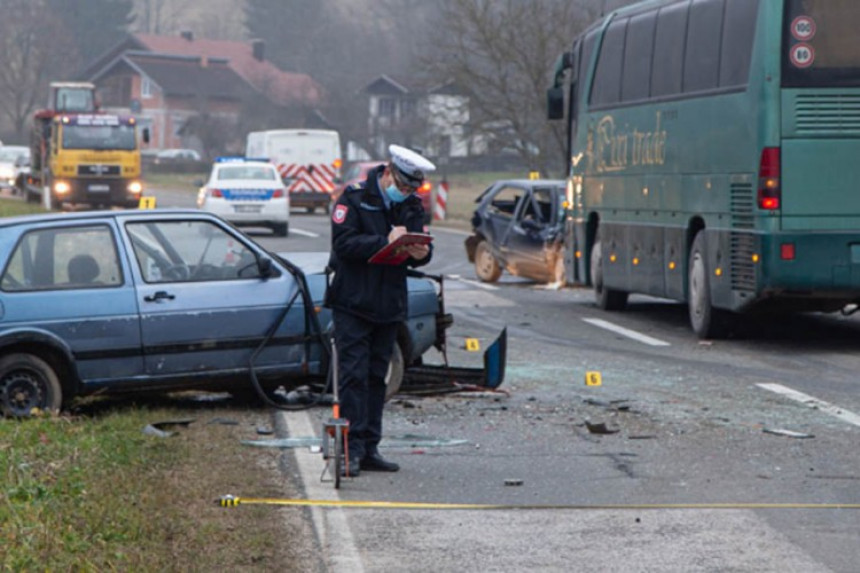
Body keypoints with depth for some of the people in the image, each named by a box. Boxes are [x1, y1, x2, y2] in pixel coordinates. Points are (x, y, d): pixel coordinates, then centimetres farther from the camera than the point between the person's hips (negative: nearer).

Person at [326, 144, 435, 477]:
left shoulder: (412, 205, 9)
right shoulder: (354, 199, -8)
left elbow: (421, 247, 10)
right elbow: (343, 243, -19)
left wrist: (420, 253, -14)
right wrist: (385, 242, -27)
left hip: (388, 307, 6)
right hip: (352, 303, -6)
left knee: (376, 377, 9)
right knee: (353, 375, -9)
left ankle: (369, 449, 12)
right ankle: (352, 449, -9)